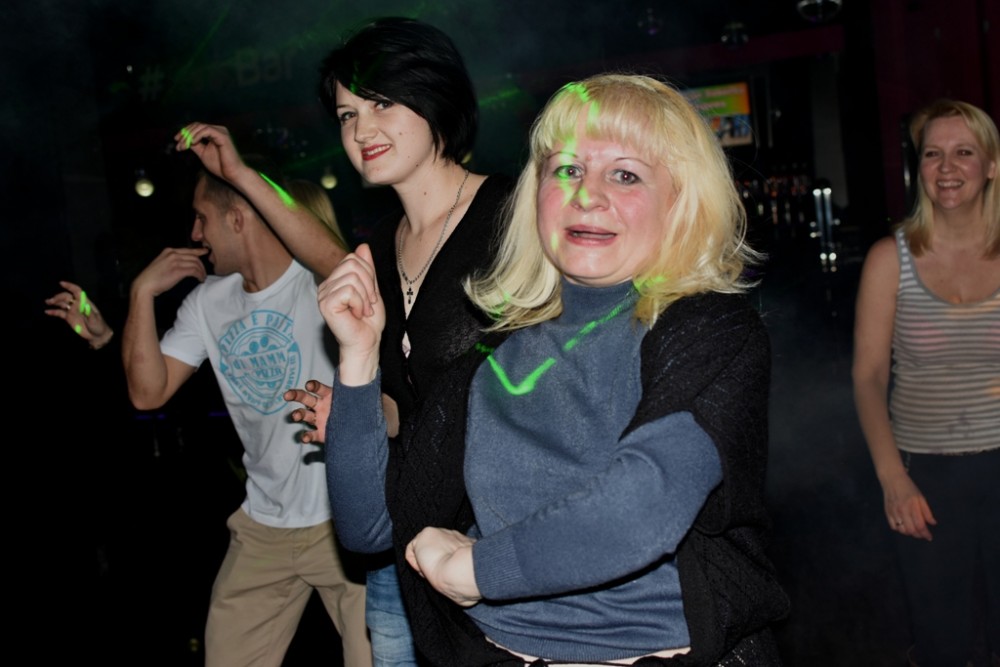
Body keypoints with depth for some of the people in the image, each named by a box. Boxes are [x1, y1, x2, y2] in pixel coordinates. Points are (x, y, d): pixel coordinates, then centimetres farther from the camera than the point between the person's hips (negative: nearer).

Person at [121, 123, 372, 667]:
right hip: (262, 527, 6)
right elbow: (148, 392, 2)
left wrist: (239, 171, -38)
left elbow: (340, 263, -39)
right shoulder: (208, 301, 4)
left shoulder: (319, 282, -14)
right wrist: (143, 292, -7)